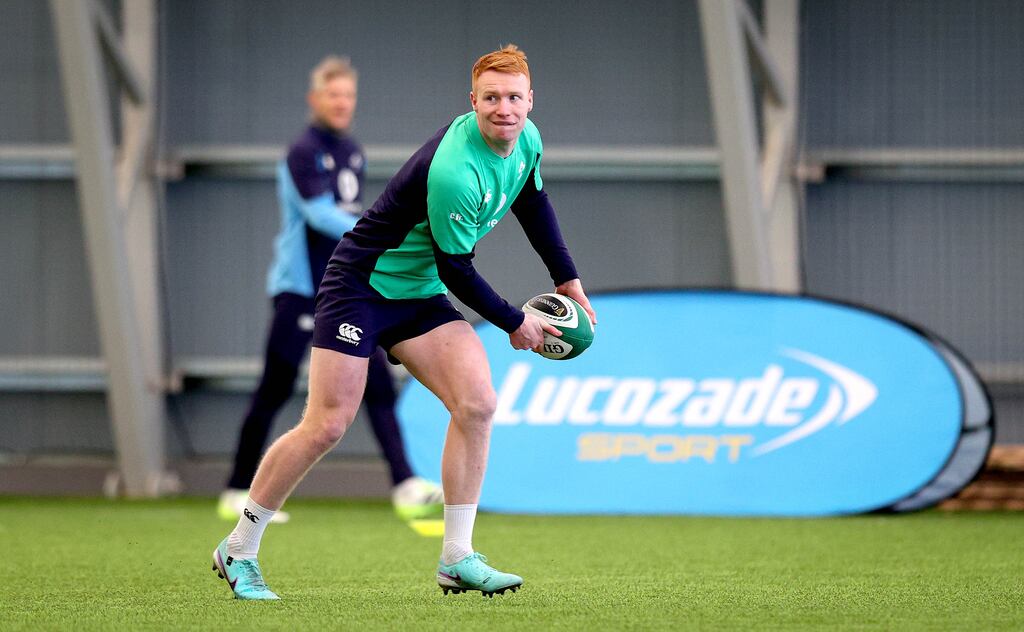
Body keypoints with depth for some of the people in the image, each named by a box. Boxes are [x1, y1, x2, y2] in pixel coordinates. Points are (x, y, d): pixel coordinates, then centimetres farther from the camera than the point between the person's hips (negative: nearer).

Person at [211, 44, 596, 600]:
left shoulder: (526, 140, -3)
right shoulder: (454, 172, -30)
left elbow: (534, 204, 20)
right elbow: (456, 269, -21)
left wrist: (568, 281, 21)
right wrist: (515, 323, -8)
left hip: (421, 295, 8)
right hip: (362, 282, -8)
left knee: (476, 403, -12)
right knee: (327, 425, -10)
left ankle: (457, 558, -6)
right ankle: (238, 549, 6)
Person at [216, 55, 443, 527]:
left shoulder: (352, 152, 12)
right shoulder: (303, 153, -12)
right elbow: (320, 213, -23)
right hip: (299, 288, -7)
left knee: (377, 383, -3)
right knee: (275, 390, -2)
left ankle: (405, 487, -7)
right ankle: (237, 494, 6)